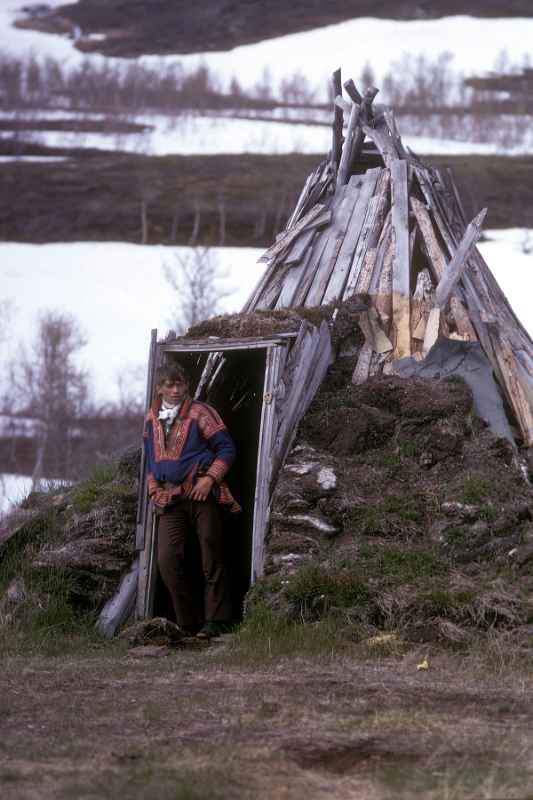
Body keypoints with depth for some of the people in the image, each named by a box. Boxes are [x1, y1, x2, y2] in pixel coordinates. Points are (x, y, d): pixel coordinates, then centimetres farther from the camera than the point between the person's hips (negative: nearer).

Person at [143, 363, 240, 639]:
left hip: (201, 494, -5)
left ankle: (215, 621, 0)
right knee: (168, 559, -7)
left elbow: (226, 448, -3)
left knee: (212, 558, -4)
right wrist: (154, 490, 13)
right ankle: (189, 621, 1)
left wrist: (210, 478, -14)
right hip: (170, 500, 5)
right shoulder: (151, 420, 14)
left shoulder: (200, 413, -2)